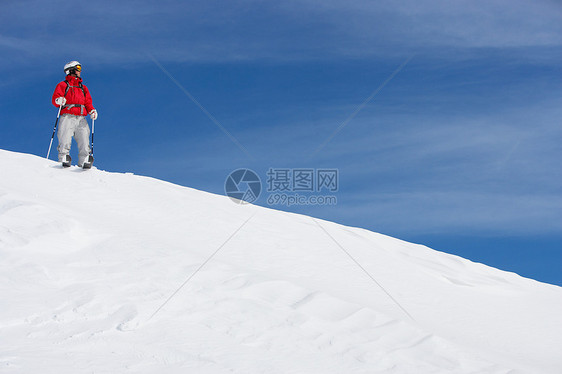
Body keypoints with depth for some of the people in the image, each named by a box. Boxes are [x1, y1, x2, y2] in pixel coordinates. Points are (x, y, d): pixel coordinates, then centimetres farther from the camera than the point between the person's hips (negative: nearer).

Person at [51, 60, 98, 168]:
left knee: (84, 141, -12)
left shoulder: (83, 87, 29)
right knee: (65, 140, -15)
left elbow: (88, 102, 21)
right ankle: (64, 159, -13)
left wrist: (92, 111, 0)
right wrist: (59, 100, -21)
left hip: (81, 118, 3)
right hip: (67, 117, -3)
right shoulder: (63, 85, 16)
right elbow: (55, 98, 4)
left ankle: (84, 161, -16)